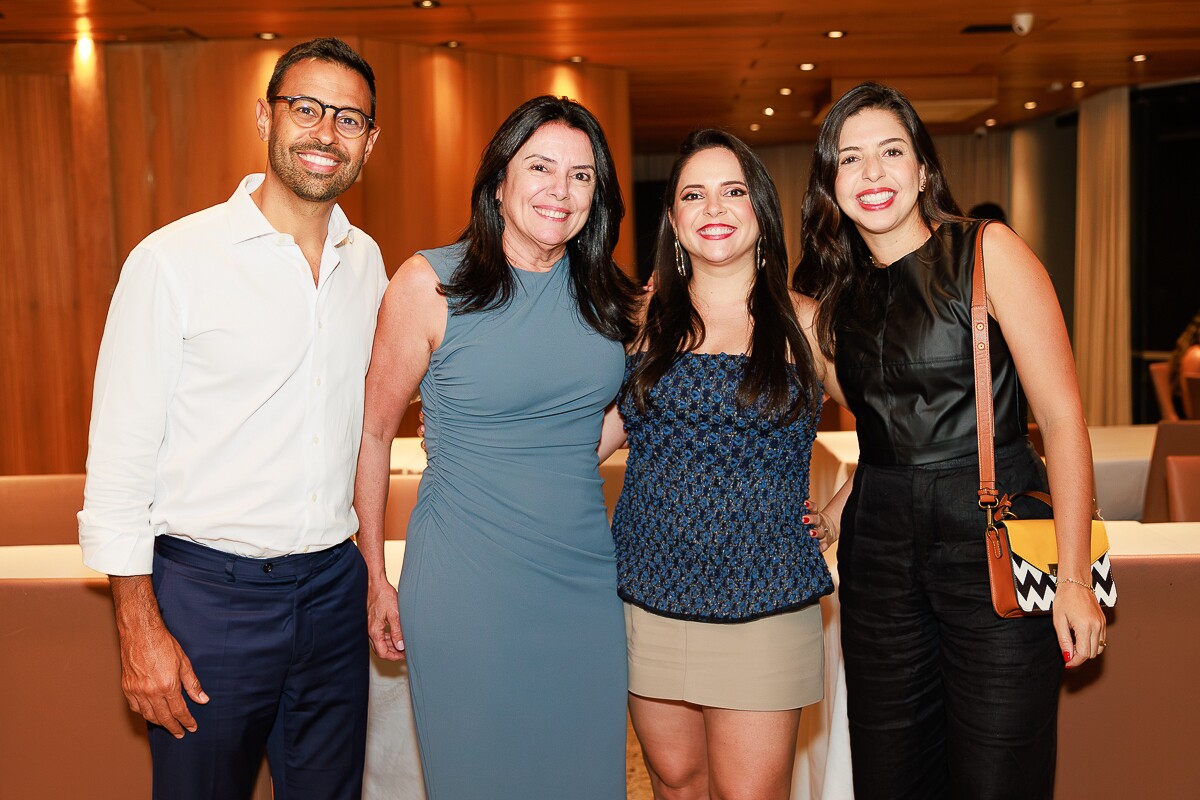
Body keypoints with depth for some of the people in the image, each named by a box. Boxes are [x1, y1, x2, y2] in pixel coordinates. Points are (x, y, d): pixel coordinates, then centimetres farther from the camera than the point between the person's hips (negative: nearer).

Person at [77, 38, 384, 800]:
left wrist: (370, 577, 14)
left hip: (333, 587, 5)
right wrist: (140, 628, -11)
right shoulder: (172, 260, -10)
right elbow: (120, 453, -9)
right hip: (207, 591, -4)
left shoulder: (367, 261, 5)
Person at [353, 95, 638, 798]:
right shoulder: (429, 283, -9)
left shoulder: (604, 293, 3)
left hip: (586, 579, 4)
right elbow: (373, 431, -2)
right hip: (465, 584, -4)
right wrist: (376, 576, -1)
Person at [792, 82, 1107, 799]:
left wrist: (1073, 579, -13)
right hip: (879, 548, 5)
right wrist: (829, 519, 6)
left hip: (992, 534, -5)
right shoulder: (838, 293, 11)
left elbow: (1062, 417, -9)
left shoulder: (987, 252, -5)